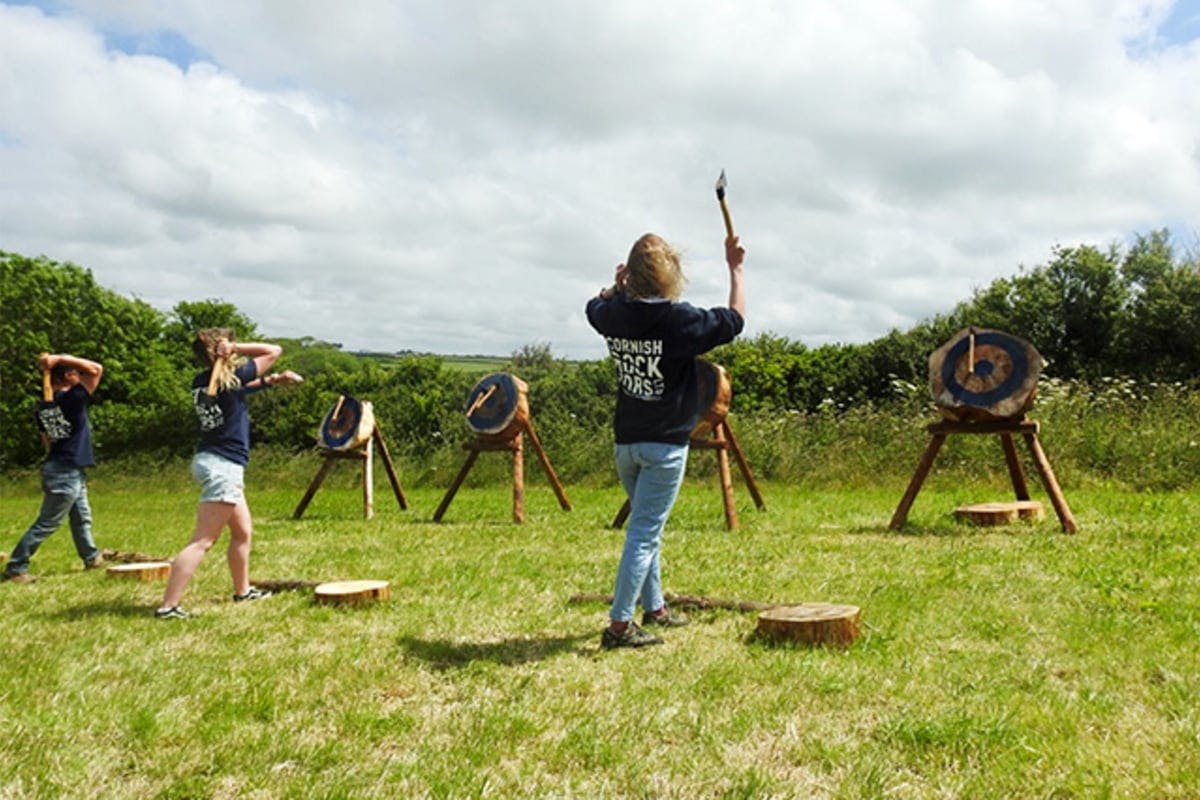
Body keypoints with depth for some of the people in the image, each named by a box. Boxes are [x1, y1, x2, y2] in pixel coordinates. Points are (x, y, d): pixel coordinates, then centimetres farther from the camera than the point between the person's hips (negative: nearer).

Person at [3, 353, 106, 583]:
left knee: (82, 518, 20)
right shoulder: (72, 399, -19)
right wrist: (60, 358, -21)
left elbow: (47, 440, 14)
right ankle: (15, 567, 5)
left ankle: (92, 558, 33)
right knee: (46, 524, -1)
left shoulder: (44, 407, 6)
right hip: (65, 474, -9)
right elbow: (96, 369, -21)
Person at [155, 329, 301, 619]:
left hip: (211, 461, 9)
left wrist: (270, 380, 15)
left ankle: (243, 591, 33)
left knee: (242, 531, 20)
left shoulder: (201, 382, 8)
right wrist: (236, 348, -6)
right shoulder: (231, 377, -13)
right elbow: (274, 350, -6)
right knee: (202, 541, -8)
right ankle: (167, 606, -9)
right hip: (223, 466, -9)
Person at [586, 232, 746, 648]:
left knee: (646, 525, 20)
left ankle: (654, 609, 32)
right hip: (665, 445, -6)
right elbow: (735, 319, 1)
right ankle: (619, 625, -2)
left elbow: (594, 305, 23)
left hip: (625, 441, 6)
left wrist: (617, 283, 31)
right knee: (645, 532, -3)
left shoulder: (614, 314, -3)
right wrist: (735, 268, 10)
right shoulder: (682, 320, -16)